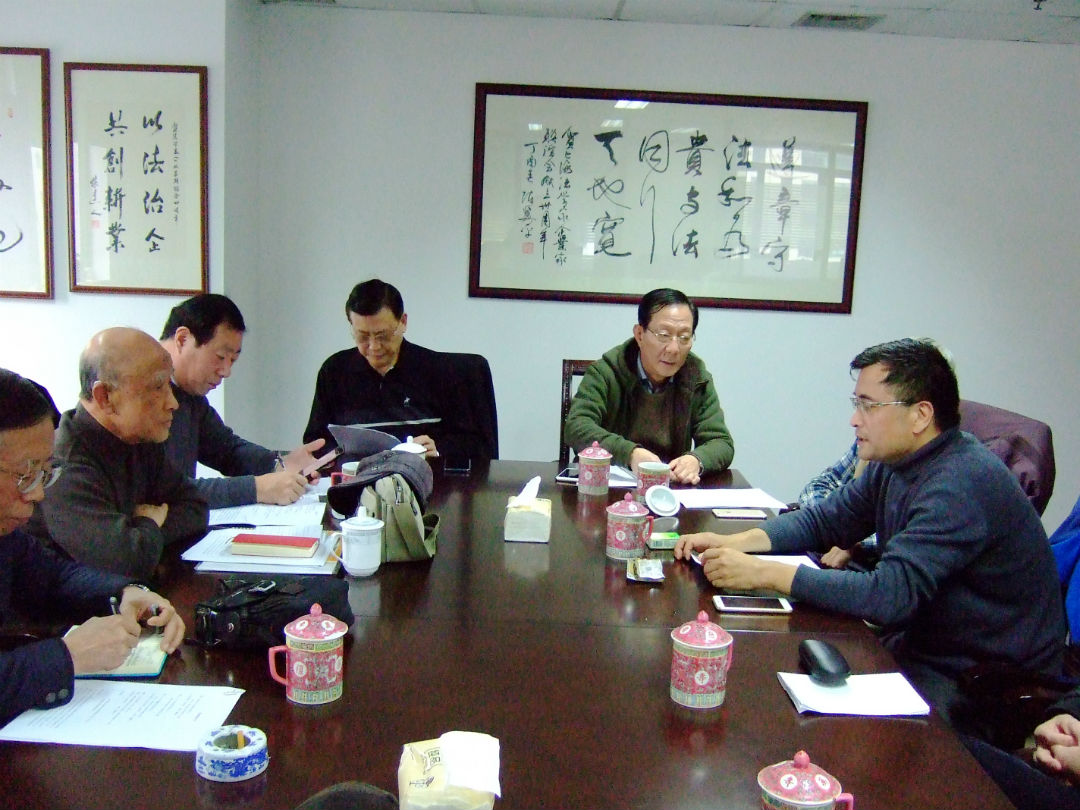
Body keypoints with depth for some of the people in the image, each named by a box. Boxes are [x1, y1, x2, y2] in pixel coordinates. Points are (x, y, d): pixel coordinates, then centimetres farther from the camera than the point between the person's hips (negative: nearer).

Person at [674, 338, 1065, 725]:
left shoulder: (961, 485, -27)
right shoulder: (893, 464, 1)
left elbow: (891, 595, -35)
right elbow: (822, 520, 9)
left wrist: (764, 572, -32)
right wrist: (733, 543, -7)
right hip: (919, 646, 8)